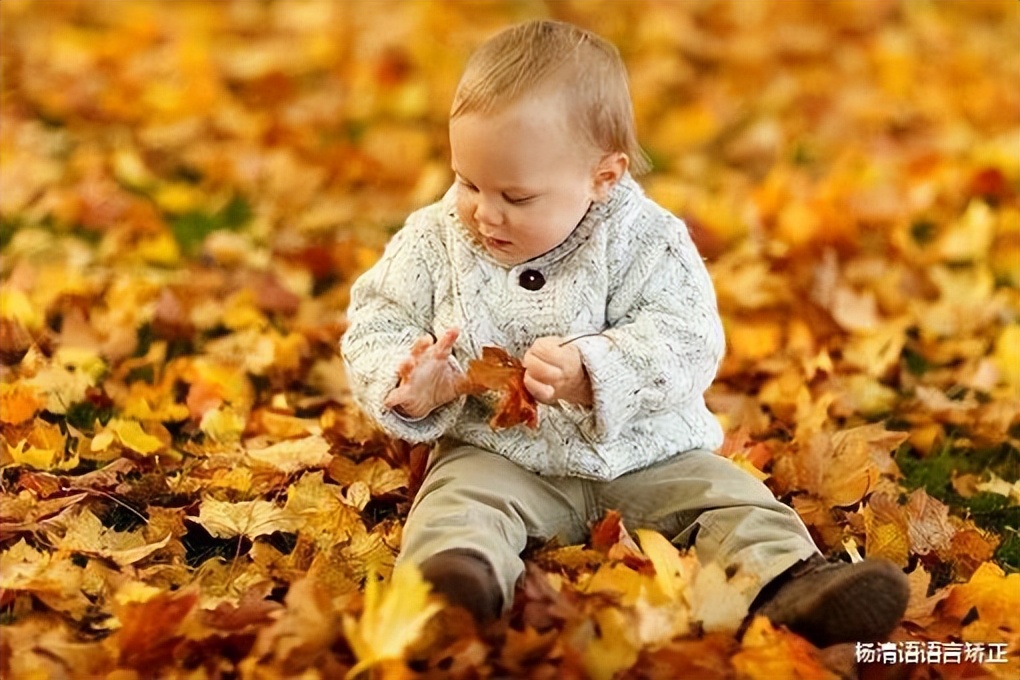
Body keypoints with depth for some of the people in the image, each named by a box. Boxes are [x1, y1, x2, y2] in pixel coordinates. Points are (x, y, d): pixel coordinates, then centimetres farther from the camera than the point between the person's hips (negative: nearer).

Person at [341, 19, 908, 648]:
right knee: (459, 504, -30)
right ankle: (461, 574, -58)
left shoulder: (645, 241, -8)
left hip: (645, 455, 1)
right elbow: (376, 326, 2)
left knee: (735, 499, -17)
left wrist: (593, 373, -35)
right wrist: (406, 385, -21)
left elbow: (686, 341, -18)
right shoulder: (435, 243, 0)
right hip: (498, 457, -1)